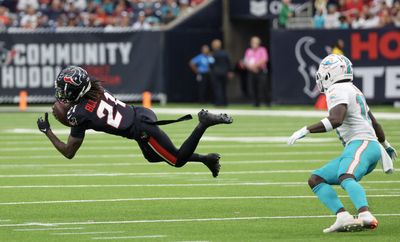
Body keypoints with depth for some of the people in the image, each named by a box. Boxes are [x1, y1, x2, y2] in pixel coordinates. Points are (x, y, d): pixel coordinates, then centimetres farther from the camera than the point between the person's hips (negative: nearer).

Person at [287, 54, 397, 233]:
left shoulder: (338, 91, -5)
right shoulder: (353, 91, 26)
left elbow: (336, 120, -23)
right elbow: (374, 123, 36)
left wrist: (305, 130, -19)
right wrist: (385, 145, 51)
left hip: (361, 143, -10)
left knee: (345, 178, -37)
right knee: (315, 180, 8)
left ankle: (366, 217, -60)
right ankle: (343, 218, -11)